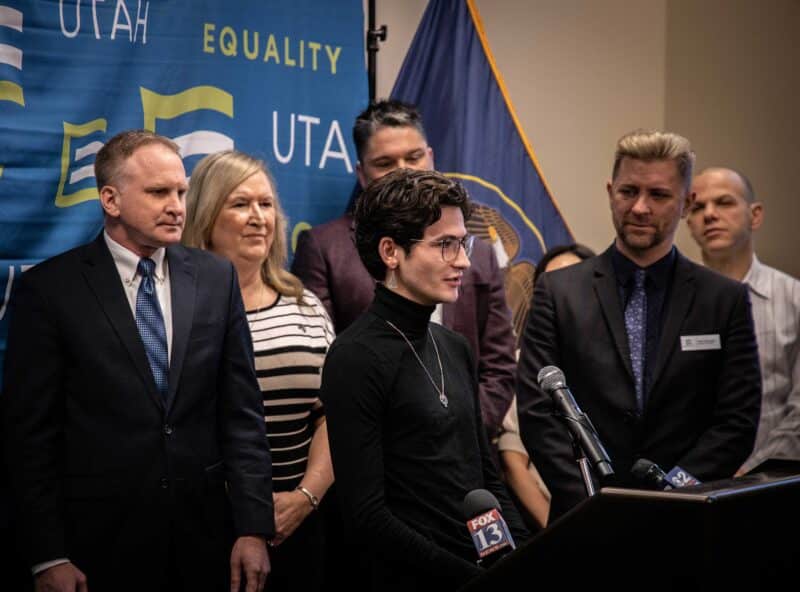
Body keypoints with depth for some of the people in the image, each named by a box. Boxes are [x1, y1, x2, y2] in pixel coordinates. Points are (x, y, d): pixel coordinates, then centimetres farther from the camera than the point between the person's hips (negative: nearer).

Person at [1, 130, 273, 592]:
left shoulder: (216, 277, 4)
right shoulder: (50, 289, -6)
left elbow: (241, 411, 3)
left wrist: (254, 528, -3)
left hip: (205, 532, 3)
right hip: (103, 538, -3)